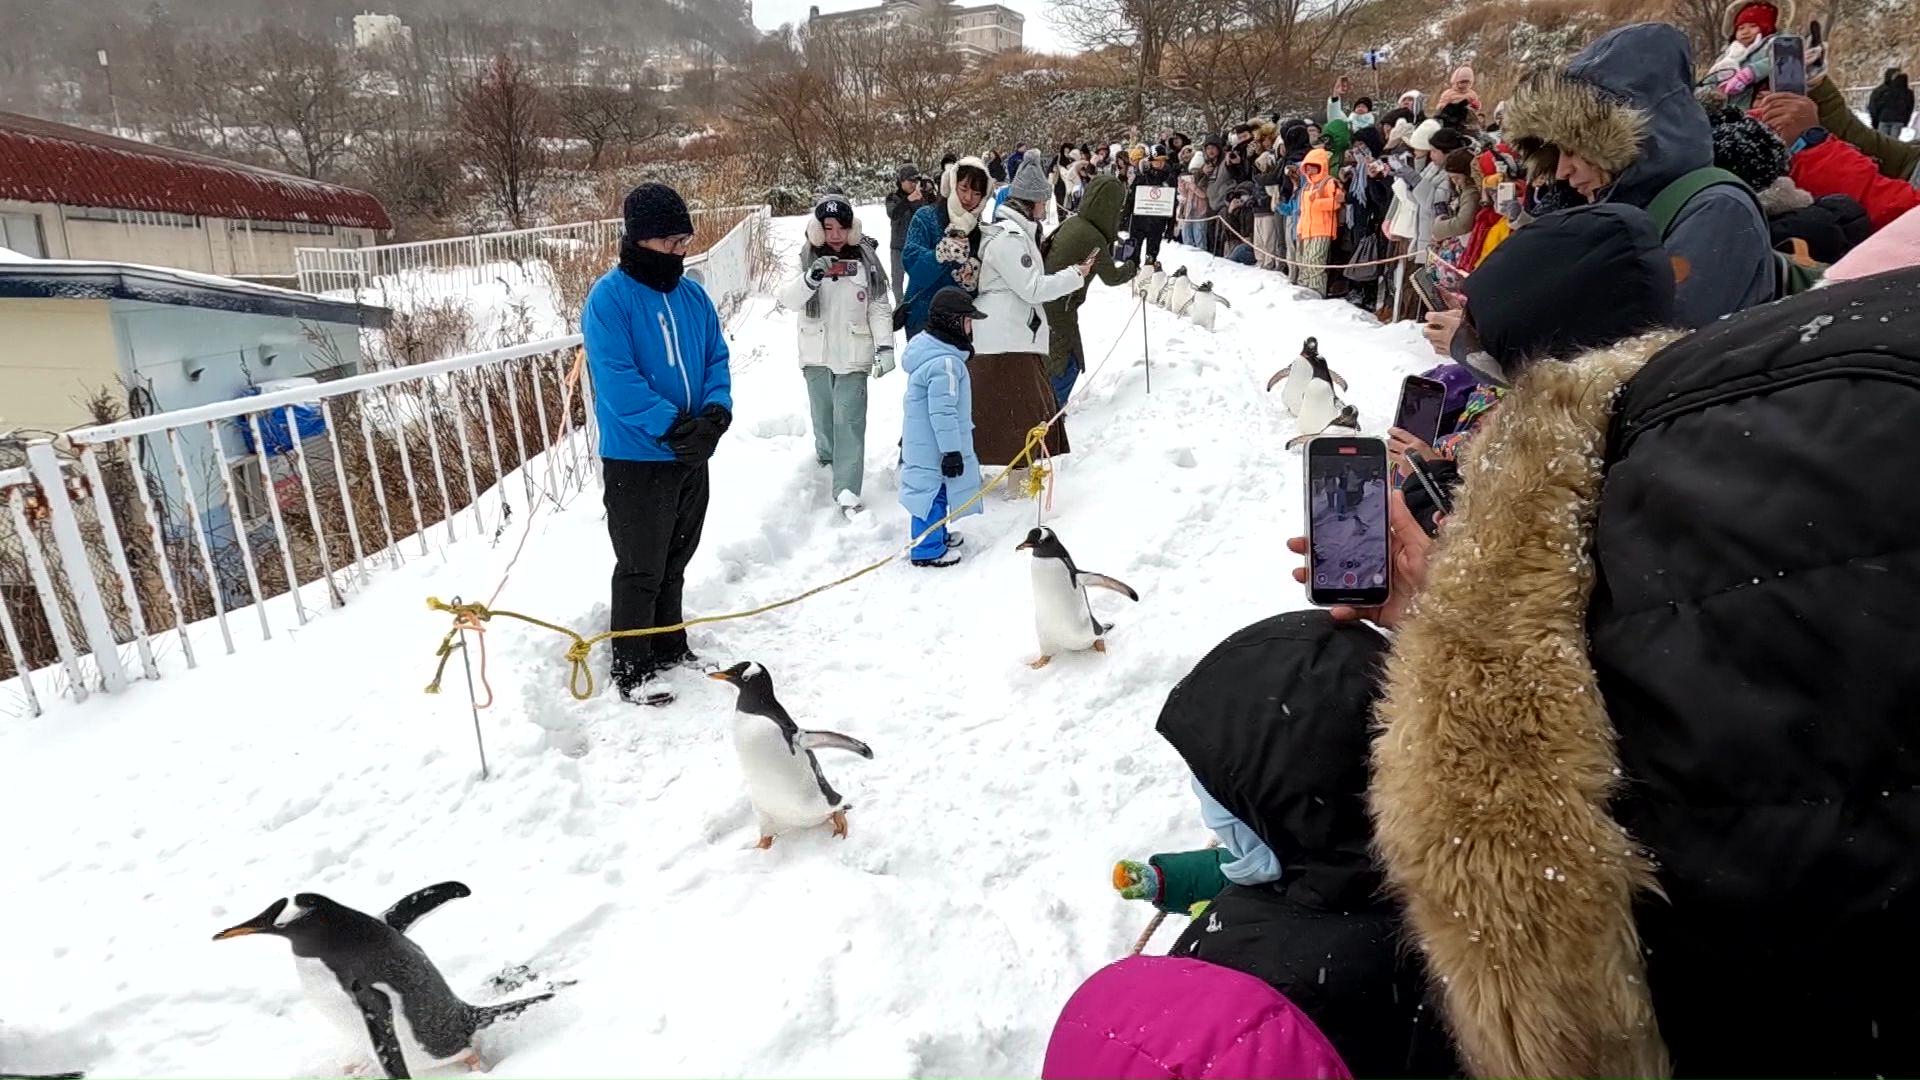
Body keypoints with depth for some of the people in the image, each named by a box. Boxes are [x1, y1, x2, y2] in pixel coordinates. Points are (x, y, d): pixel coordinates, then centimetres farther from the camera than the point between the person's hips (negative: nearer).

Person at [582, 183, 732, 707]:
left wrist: (715, 412, -13)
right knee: (641, 568, 1)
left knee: (674, 561, 19)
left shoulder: (693, 294, 7)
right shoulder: (609, 298, -14)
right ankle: (630, 669, 15)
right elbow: (616, 379, -21)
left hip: (692, 454, 7)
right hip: (637, 459, -6)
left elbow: (717, 359, 6)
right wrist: (672, 425, -25)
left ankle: (669, 646, 35)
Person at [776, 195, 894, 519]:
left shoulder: (866, 260, -2)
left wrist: (885, 346, -9)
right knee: (822, 416, 17)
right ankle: (827, 456, 46)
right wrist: (812, 277, -31)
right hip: (816, 355, 2)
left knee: (849, 422, -8)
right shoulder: (808, 259, -1)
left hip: (853, 356, -2)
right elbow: (789, 299, -13)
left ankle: (847, 492, -10)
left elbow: (880, 308, 0)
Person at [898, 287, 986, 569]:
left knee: (937, 490, 22)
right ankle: (928, 550, 11)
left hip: (921, 439, 10)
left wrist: (906, 438, 27)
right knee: (933, 491, 1)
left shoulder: (930, 350, 8)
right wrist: (952, 451, -22)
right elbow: (942, 412, -27)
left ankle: (938, 535, 38)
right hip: (934, 447, -10)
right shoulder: (944, 362, -26)